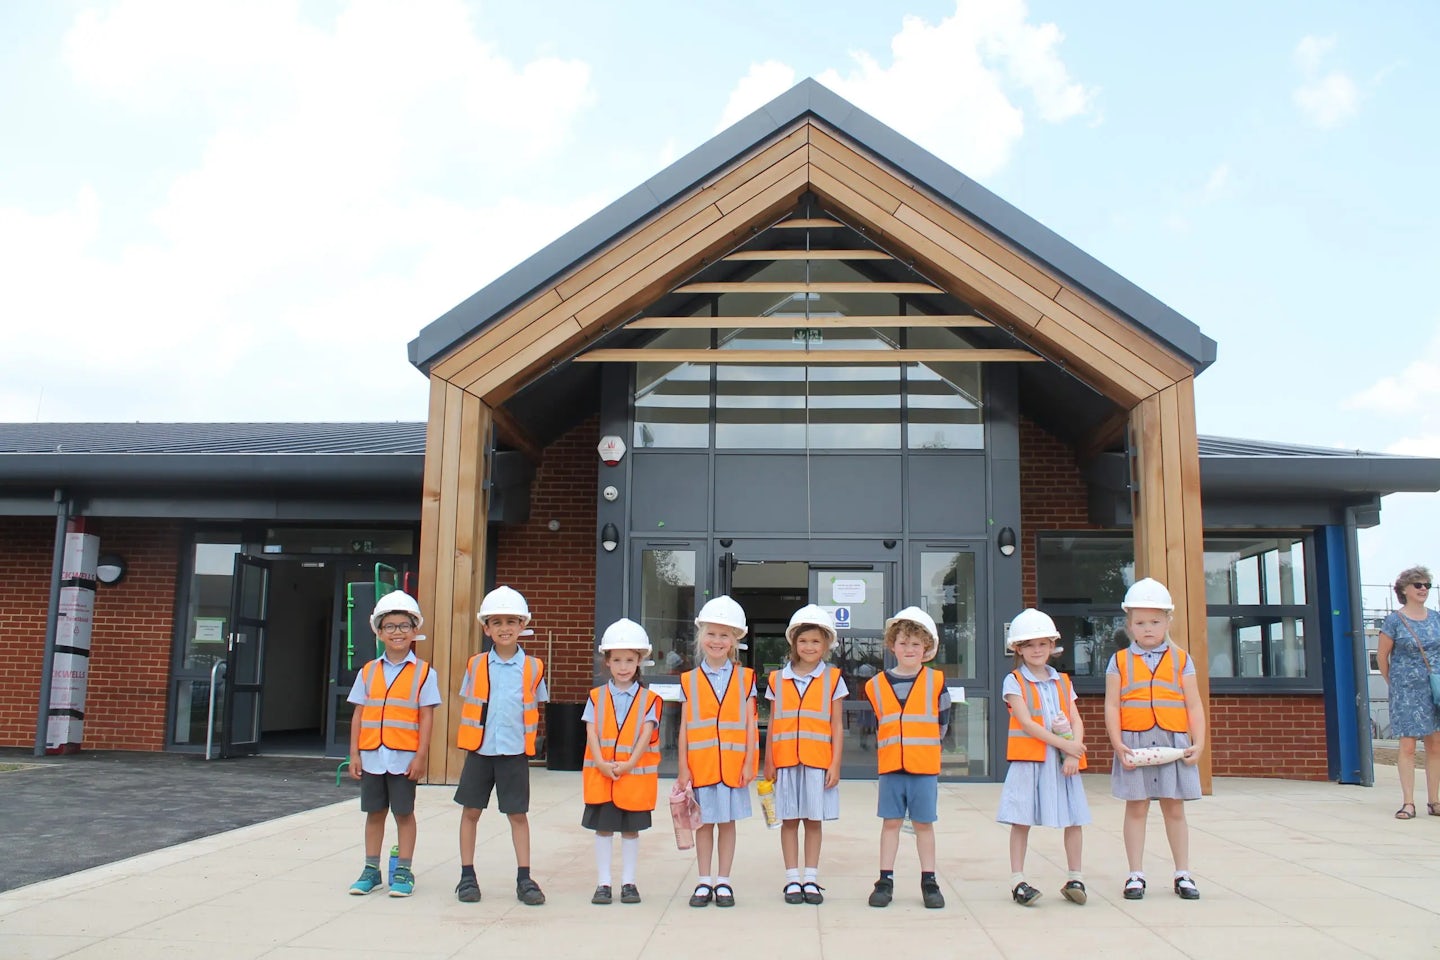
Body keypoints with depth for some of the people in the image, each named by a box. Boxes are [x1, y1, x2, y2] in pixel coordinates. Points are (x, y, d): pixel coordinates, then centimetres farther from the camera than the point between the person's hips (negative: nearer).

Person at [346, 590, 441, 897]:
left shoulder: (423, 672, -3)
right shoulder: (368, 671, 7)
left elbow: (426, 717, -5)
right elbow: (359, 714, 7)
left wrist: (420, 756, -10)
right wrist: (354, 754, 1)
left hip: (404, 757, -3)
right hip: (371, 756, 3)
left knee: (404, 813, 5)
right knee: (374, 813, 12)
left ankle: (403, 872, 15)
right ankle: (371, 869, 22)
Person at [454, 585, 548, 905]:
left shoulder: (532, 668, 0)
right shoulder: (476, 665, 2)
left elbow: (535, 709, 8)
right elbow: (465, 707, 8)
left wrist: (528, 742, 2)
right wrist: (464, 740, 0)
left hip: (515, 752, -1)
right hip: (479, 750, 1)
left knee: (518, 815, 4)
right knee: (471, 811, 7)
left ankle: (524, 879, 12)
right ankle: (467, 876, 19)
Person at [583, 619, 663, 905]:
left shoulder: (648, 699, 0)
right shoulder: (597, 697, 4)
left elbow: (646, 734, -7)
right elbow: (592, 733, -3)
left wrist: (629, 764, -18)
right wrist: (602, 764, -16)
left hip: (635, 775, -1)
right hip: (601, 775, 1)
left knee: (631, 829, 8)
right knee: (603, 828, 6)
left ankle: (628, 882, 18)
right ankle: (603, 882, 15)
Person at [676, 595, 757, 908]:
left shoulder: (744, 678, 2)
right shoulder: (690, 680, 3)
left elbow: (750, 724, 2)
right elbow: (684, 727, 3)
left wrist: (749, 762, -3)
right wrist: (683, 767, -1)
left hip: (733, 763, 0)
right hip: (701, 763, 0)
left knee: (727, 822, 8)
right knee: (704, 822, 8)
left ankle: (723, 882, 19)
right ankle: (704, 882, 18)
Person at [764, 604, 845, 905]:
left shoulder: (832, 679, 3)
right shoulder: (778, 679, 6)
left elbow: (837, 726, 2)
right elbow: (773, 725, 8)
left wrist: (835, 764, -3)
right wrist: (769, 763, 5)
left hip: (819, 762, -1)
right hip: (785, 762, 1)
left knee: (814, 820, 5)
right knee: (789, 820, 5)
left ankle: (811, 879, 16)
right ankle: (792, 880, 14)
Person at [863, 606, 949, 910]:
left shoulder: (936, 681, -2)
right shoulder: (876, 685, 1)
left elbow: (943, 723, 6)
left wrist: (922, 747, 7)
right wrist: (887, 749, 9)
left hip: (925, 766, -1)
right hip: (890, 767, 1)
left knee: (923, 824, 7)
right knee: (890, 822, 7)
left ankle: (929, 881, 17)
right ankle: (885, 880, 14)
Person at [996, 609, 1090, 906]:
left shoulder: (1063, 682, 14)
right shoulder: (1014, 681, -1)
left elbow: (1076, 721, 5)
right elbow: (1026, 722, -11)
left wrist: (1074, 753, -12)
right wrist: (1063, 744, -16)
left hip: (1065, 760, 4)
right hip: (1028, 759, -4)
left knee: (1073, 819, 5)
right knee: (1021, 820, -2)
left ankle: (1074, 878, 18)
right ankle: (1017, 881, 5)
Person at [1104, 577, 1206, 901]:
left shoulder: (1181, 660, 6)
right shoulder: (1120, 661, 3)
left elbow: (1194, 705, 4)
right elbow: (1111, 706, -2)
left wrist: (1198, 743, -6)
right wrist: (1118, 744, -12)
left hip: (1173, 744, 1)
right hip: (1133, 744, -1)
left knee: (1174, 808, 8)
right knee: (1136, 808, 4)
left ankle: (1183, 874, 18)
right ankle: (1136, 875, 11)